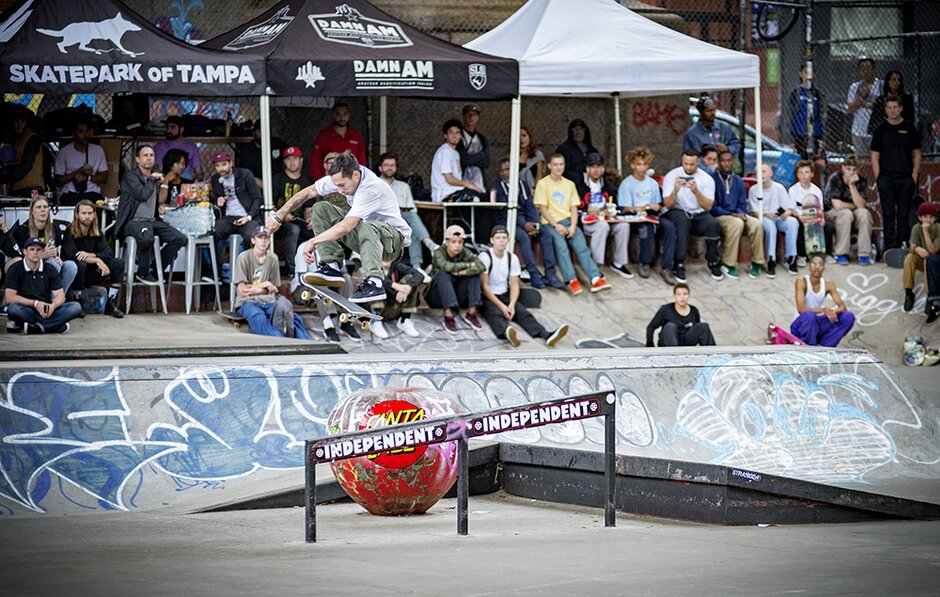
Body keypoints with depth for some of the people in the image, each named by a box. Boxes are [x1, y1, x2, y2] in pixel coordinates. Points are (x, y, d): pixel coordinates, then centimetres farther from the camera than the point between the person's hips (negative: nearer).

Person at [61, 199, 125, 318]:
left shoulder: (97, 233, 5)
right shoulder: (70, 232, -11)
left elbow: (108, 254, -8)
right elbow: (72, 256, -26)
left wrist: (89, 255, -25)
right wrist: (97, 260, -23)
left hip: (91, 274, 5)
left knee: (119, 263, -10)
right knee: (80, 264, -38)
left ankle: (111, 304, -8)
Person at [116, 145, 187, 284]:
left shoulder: (155, 178, 18)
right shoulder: (130, 176, -5)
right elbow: (142, 194, -20)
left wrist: (160, 205, 15)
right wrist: (152, 179, -7)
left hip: (152, 220, 8)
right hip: (133, 221, -8)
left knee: (180, 239, -8)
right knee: (146, 238, -40)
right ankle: (143, 273, -16)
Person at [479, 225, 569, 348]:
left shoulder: (512, 258, 5)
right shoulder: (485, 257, -11)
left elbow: (514, 285, 4)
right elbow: (483, 287, -14)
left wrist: (511, 304, -15)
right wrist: (501, 306, -20)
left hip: (505, 296, 5)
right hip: (487, 297, -5)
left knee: (523, 312, -21)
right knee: (495, 314, -36)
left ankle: (546, 335, -45)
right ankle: (506, 333, -70)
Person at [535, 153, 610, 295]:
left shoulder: (569, 184, 18)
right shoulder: (543, 184, 4)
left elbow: (574, 208, 11)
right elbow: (542, 208, -3)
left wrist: (573, 226, -7)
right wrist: (556, 225, -14)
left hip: (568, 221, 3)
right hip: (550, 223, -3)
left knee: (581, 244, -23)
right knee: (561, 245, -31)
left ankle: (595, 279, -35)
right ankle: (572, 281, -40)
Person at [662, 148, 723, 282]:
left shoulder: (707, 179, -1)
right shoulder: (671, 176, -3)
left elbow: (708, 207, -10)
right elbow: (668, 205, -9)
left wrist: (696, 191, -26)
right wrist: (675, 190, -28)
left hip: (698, 215, 2)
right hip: (677, 212, -2)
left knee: (712, 223, -30)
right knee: (682, 220, -37)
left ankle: (713, 263, -12)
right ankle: (679, 265, -35)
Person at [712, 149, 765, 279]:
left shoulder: (738, 181, 16)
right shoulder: (713, 179, -4)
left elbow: (742, 204, 15)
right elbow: (712, 206, -8)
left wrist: (741, 213, -8)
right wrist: (731, 214, -17)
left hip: (737, 215, 5)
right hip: (719, 216, -5)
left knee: (756, 224, -24)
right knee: (737, 223, -36)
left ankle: (757, 263, -14)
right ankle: (728, 264, -28)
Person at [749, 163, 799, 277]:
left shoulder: (779, 188, 10)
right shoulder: (754, 190, 5)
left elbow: (790, 207, 3)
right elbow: (754, 212, -3)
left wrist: (787, 213, -21)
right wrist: (766, 214, -23)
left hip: (779, 218, 2)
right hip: (763, 219, -2)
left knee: (793, 221, -30)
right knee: (769, 224, -38)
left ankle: (790, 258, -25)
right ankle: (771, 261, -41)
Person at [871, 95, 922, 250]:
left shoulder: (909, 128, 7)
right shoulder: (880, 130, 5)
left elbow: (916, 154, 9)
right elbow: (874, 156, 5)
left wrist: (914, 175, -1)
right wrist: (878, 178, -4)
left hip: (906, 179, 1)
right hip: (886, 179, -1)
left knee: (904, 215, 3)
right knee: (888, 215, -1)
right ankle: (890, 248, 1)